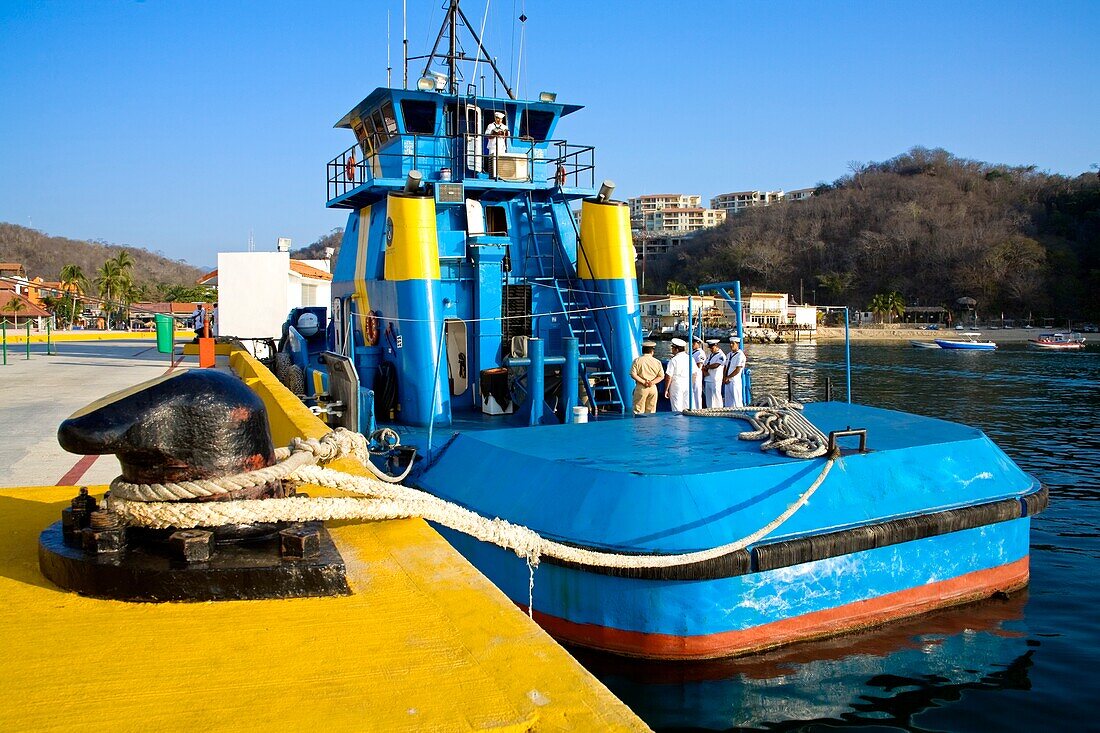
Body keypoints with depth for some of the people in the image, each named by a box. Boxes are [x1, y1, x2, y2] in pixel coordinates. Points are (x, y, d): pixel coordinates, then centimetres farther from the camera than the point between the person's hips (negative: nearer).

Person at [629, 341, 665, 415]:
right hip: (653, 388, 2)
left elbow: (633, 375, -9)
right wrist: (652, 382, -7)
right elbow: (661, 376, 1)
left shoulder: (637, 361, 0)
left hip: (641, 388, -2)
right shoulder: (657, 362, 6)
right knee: (651, 411, 8)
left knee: (638, 411, -1)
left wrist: (643, 382, -9)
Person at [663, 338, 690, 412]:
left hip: (676, 385, -5)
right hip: (688, 385, 5)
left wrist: (666, 389, -4)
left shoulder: (673, 360, -11)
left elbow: (669, 377, -11)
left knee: (677, 410, -2)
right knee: (686, 408, 9)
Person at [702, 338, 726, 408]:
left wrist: (706, 367, -3)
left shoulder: (721, 356, -6)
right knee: (708, 398, 7)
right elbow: (704, 365, 18)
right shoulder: (709, 355, 19)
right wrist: (704, 371, -4)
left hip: (715, 380, -7)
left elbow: (716, 365, -17)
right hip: (707, 379, 7)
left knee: (716, 397, -9)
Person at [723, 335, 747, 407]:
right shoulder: (729, 355, 16)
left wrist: (728, 377, -11)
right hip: (727, 382, 8)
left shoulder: (740, 355, -9)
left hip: (735, 381, -8)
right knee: (728, 401, 9)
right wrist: (724, 378, 0)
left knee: (737, 402, -7)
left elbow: (738, 370, -15)